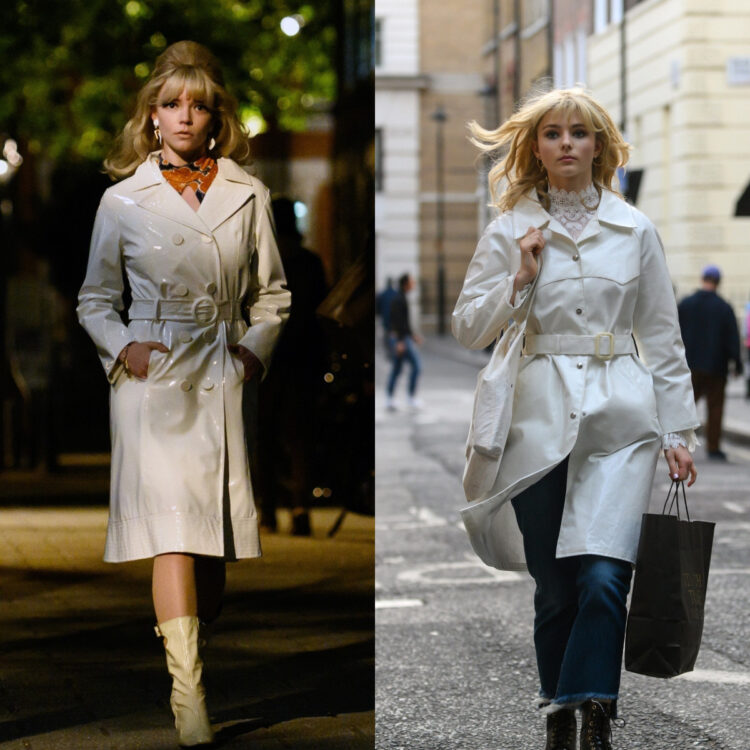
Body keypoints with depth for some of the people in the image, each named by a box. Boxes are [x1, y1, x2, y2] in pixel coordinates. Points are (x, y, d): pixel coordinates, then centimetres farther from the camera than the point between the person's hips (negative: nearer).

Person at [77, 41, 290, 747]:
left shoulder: (247, 196, 8)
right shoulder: (123, 201, 3)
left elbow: (271, 292, 17)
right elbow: (95, 299, 12)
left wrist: (255, 348, 1)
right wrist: (123, 347, -5)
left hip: (223, 375, 2)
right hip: (152, 377, -2)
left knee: (216, 543, 4)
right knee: (171, 532, -13)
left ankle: (193, 644, 27)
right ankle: (187, 693, -16)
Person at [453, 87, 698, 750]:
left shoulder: (634, 229, 8)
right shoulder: (511, 232, 7)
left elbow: (662, 336, 10)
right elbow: (468, 328, 8)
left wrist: (678, 430, 6)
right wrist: (520, 280, -7)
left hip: (619, 420, 0)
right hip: (541, 418, 0)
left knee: (603, 578, -17)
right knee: (556, 590, 4)